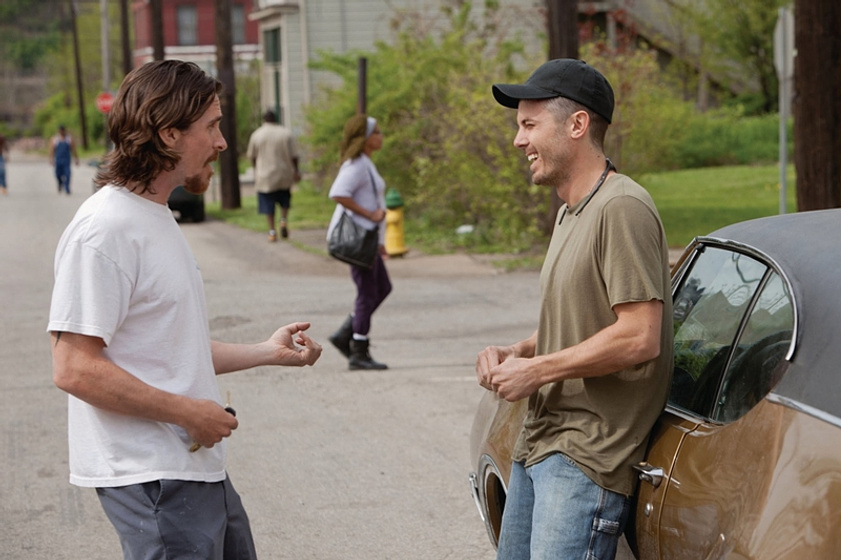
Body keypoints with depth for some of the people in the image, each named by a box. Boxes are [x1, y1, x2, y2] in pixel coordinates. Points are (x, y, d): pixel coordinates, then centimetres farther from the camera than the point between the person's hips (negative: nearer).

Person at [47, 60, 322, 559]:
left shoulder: (158, 219, 16)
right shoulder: (104, 229, -17)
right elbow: (75, 369, -23)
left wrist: (268, 352, 18)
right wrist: (189, 413, -19)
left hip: (199, 467, 10)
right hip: (150, 478, -10)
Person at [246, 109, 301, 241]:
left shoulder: (256, 135, -2)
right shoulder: (286, 133, -2)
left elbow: (251, 156, 6)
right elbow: (294, 155, -4)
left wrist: (257, 169, 22)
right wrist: (296, 171, 7)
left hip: (264, 176, -1)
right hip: (284, 175, 1)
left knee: (268, 205, 5)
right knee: (285, 200, 20)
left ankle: (272, 231, 0)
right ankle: (283, 220, -1)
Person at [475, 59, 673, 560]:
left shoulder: (622, 208, -16)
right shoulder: (571, 213, 17)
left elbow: (639, 338, -22)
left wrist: (536, 370, -15)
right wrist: (515, 353, 6)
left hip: (589, 456, -10)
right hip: (539, 443, 10)